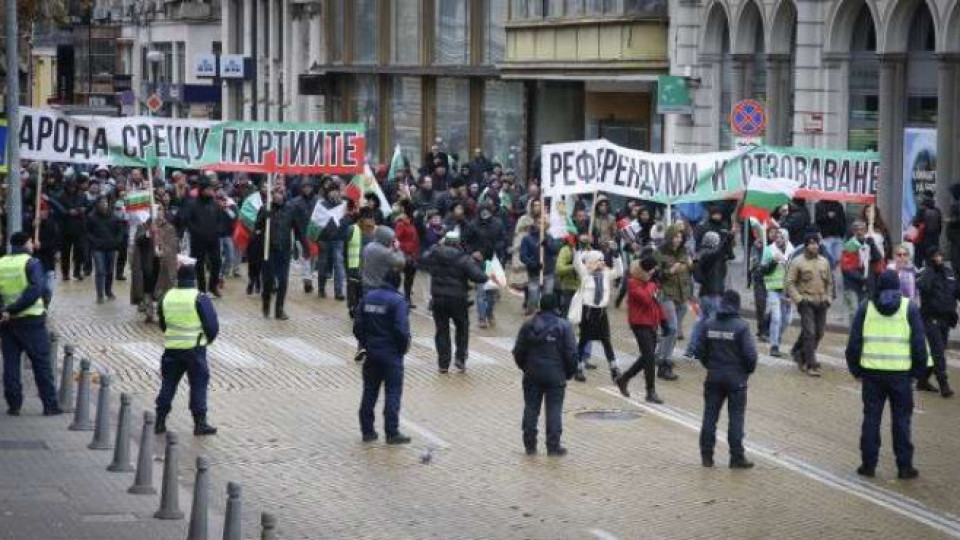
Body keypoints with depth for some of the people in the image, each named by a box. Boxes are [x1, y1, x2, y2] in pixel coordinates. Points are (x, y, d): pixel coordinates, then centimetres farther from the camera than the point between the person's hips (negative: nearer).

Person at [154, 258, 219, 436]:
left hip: (172, 348, 4)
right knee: (198, 384, 5)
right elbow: (212, 325, -11)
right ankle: (200, 423, 6)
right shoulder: (200, 299, -14)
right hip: (195, 348, -4)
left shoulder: (167, 297, 1)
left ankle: (160, 422, 14)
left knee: (168, 384, 13)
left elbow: (163, 324, 12)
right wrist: (208, 339, 9)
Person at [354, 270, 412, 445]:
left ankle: (367, 431, 16)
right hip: (391, 354, -6)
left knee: (369, 391, 12)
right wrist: (404, 347, -3)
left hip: (371, 352, 6)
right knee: (393, 392, 0)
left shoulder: (367, 297, 5)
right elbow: (401, 330, -20)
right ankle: (392, 433, -2)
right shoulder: (397, 301, -14)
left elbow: (357, 325, 6)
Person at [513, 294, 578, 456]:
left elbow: (518, 352, 4)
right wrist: (569, 372, 6)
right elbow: (571, 353, -8)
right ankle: (553, 446, 2)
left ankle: (530, 445, 12)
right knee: (554, 410, 3)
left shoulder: (528, 325, 1)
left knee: (531, 408, 10)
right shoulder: (564, 326, -7)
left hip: (532, 375, 2)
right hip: (556, 376, -2)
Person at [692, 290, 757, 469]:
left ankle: (707, 456, 13)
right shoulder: (741, 327, -14)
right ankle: (737, 457, 5)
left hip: (713, 378, 3)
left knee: (710, 415, 10)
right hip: (736, 379, -3)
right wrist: (748, 370, 3)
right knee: (736, 418, 3)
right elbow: (750, 354, -16)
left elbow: (698, 350, 1)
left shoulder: (707, 325, -3)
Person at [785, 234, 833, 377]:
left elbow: (829, 282, 21)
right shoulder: (798, 262, -4)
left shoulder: (824, 262, 11)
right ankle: (811, 365, -9)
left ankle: (799, 354, 30)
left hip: (821, 303, 6)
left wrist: (827, 298, 10)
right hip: (806, 302, -5)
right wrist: (798, 299, -13)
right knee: (809, 333, -11)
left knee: (819, 333, 9)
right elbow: (790, 283, -5)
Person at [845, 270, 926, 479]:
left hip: (872, 372, 1)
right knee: (901, 419, 6)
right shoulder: (910, 309, -1)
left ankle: (868, 464, 9)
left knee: (871, 417, 9)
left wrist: (856, 370, 12)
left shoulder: (866, 308, 3)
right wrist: (918, 371, 9)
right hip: (900, 373, -1)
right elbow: (919, 344, -1)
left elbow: (854, 343, 3)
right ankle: (904, 466, 6)